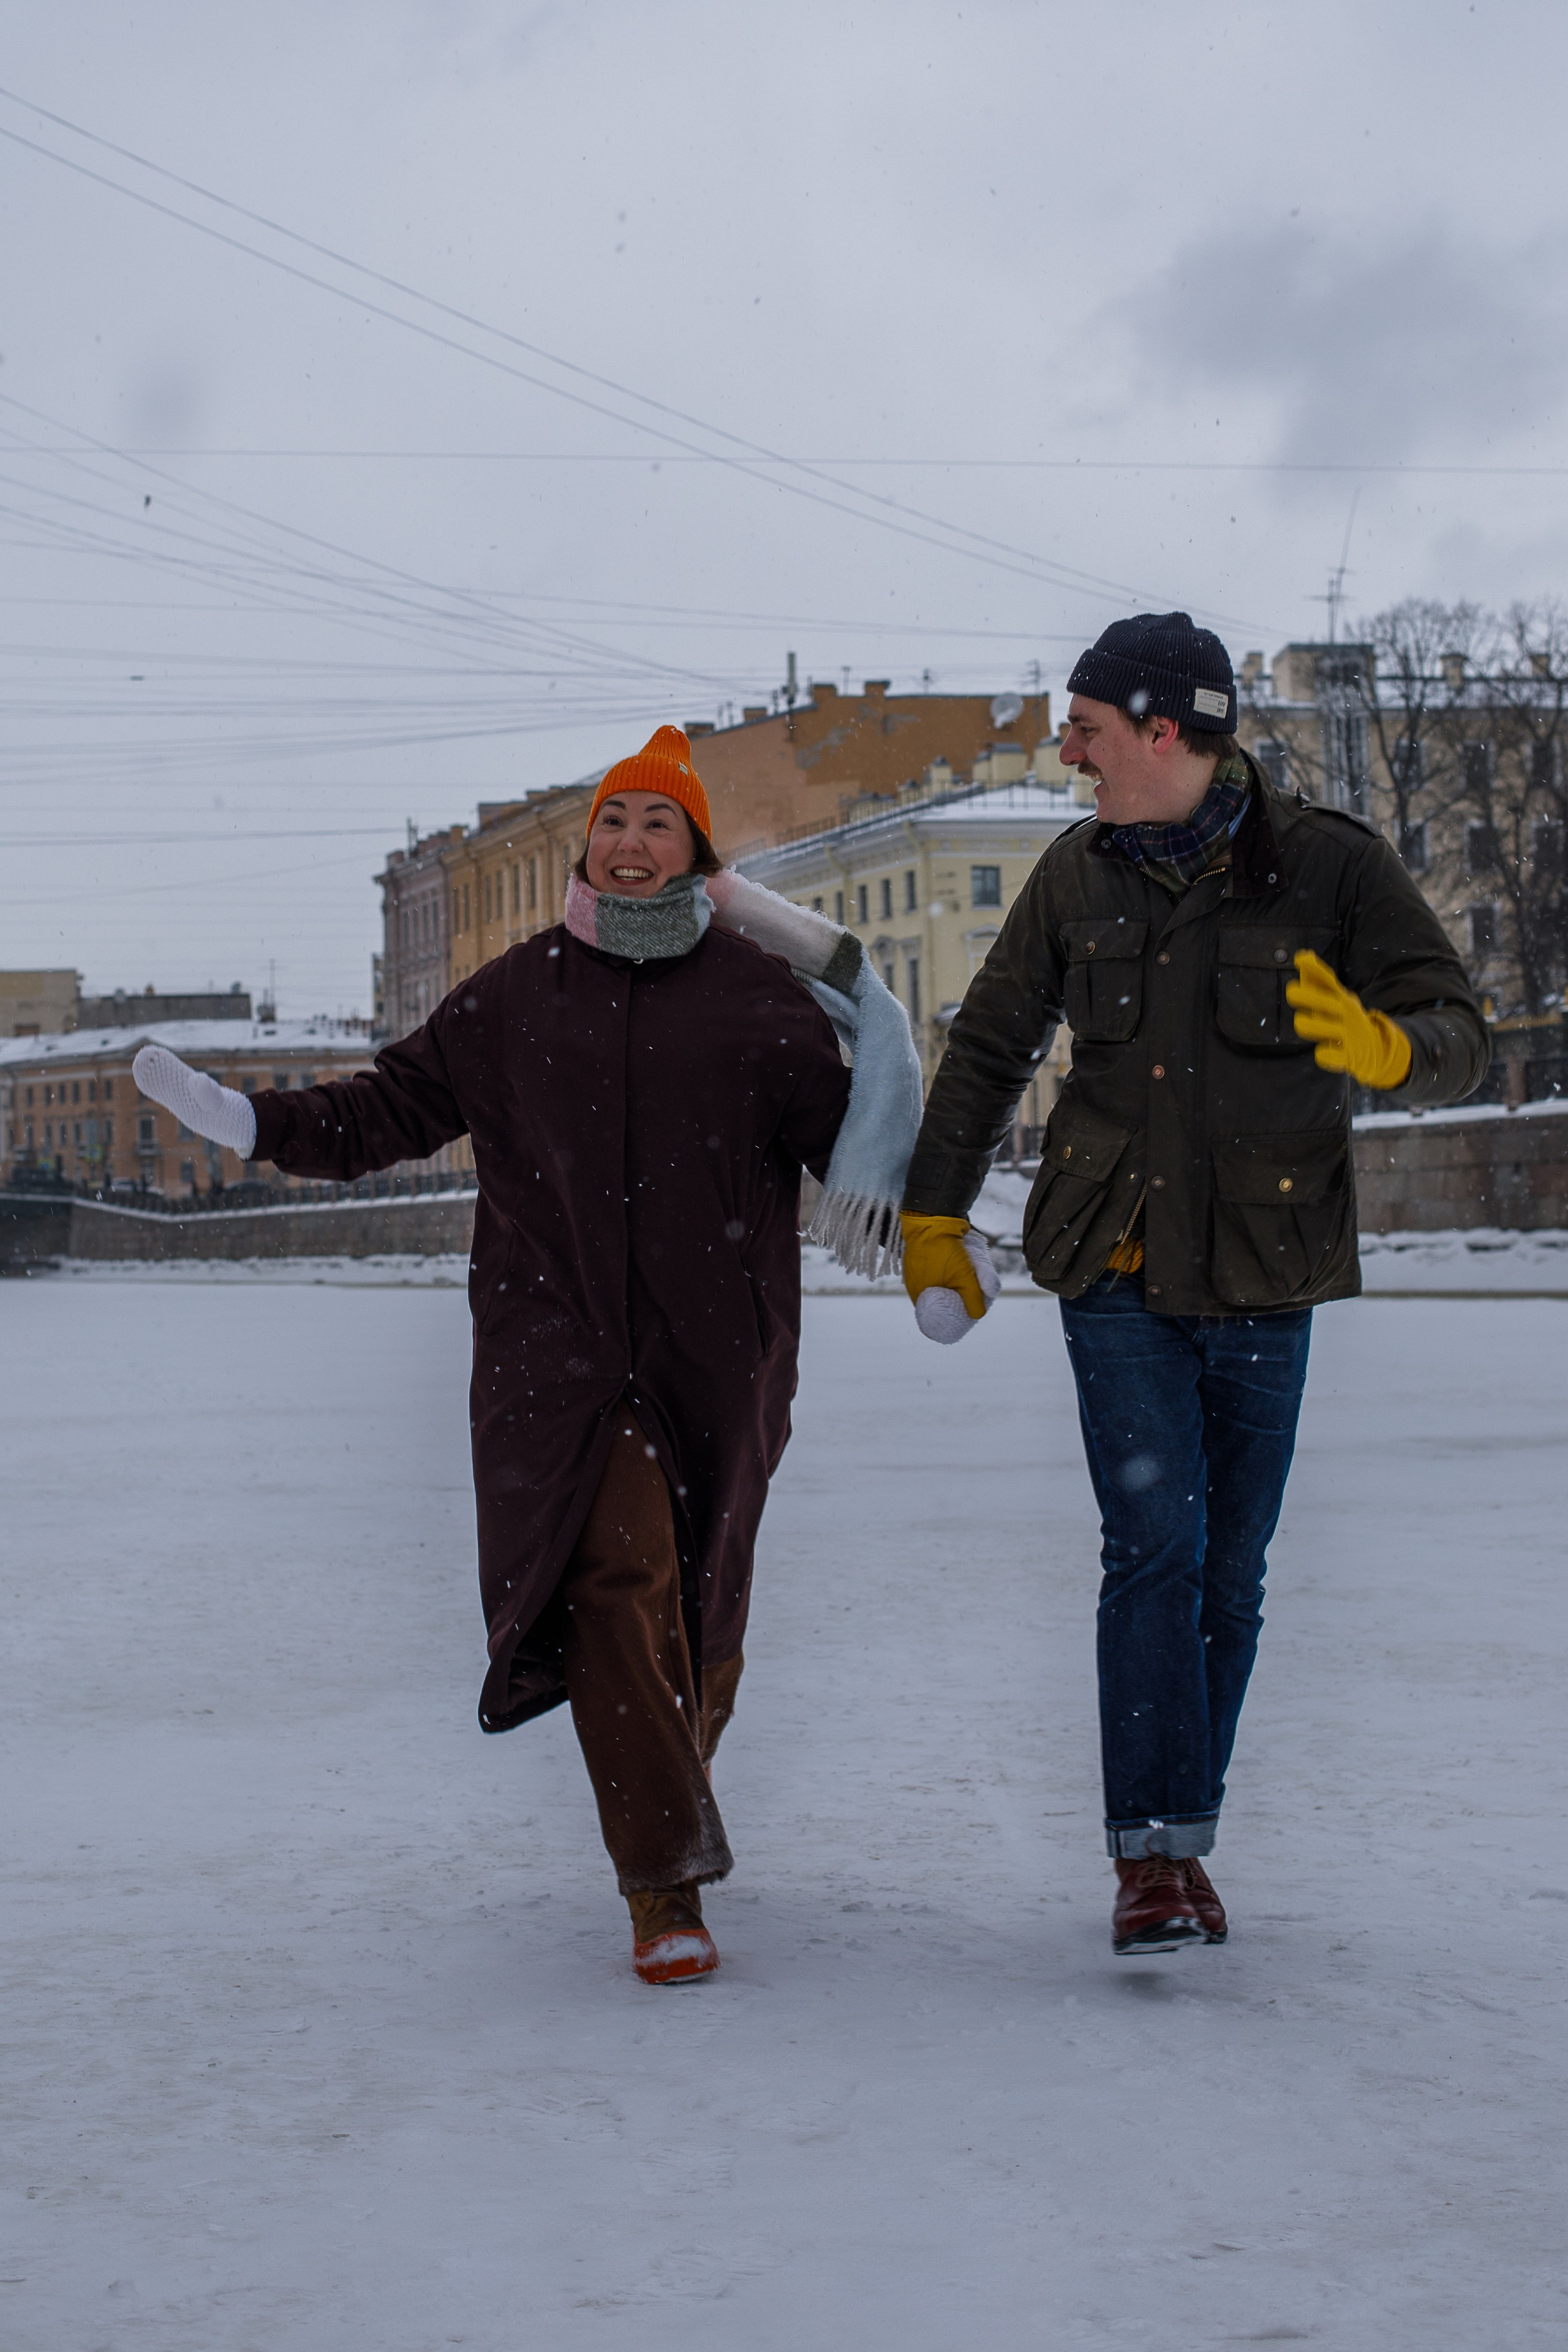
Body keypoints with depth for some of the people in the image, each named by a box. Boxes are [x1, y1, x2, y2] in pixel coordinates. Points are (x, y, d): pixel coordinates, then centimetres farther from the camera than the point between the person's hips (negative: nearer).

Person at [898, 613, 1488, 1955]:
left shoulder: (1330, 865, -5)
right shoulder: (1078, 876, 4)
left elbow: (1459, 1038, -7)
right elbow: (990, 1047, 16)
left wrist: (1383, 1047, -30)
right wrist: (934, 1213, 15)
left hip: (1265, 1281, 0)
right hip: (1120, 1272, 1)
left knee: (1232, 1574, 7)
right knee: (1156, 1542, -13)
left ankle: (1182, 1836, 20)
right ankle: (1153, 1856, -12)